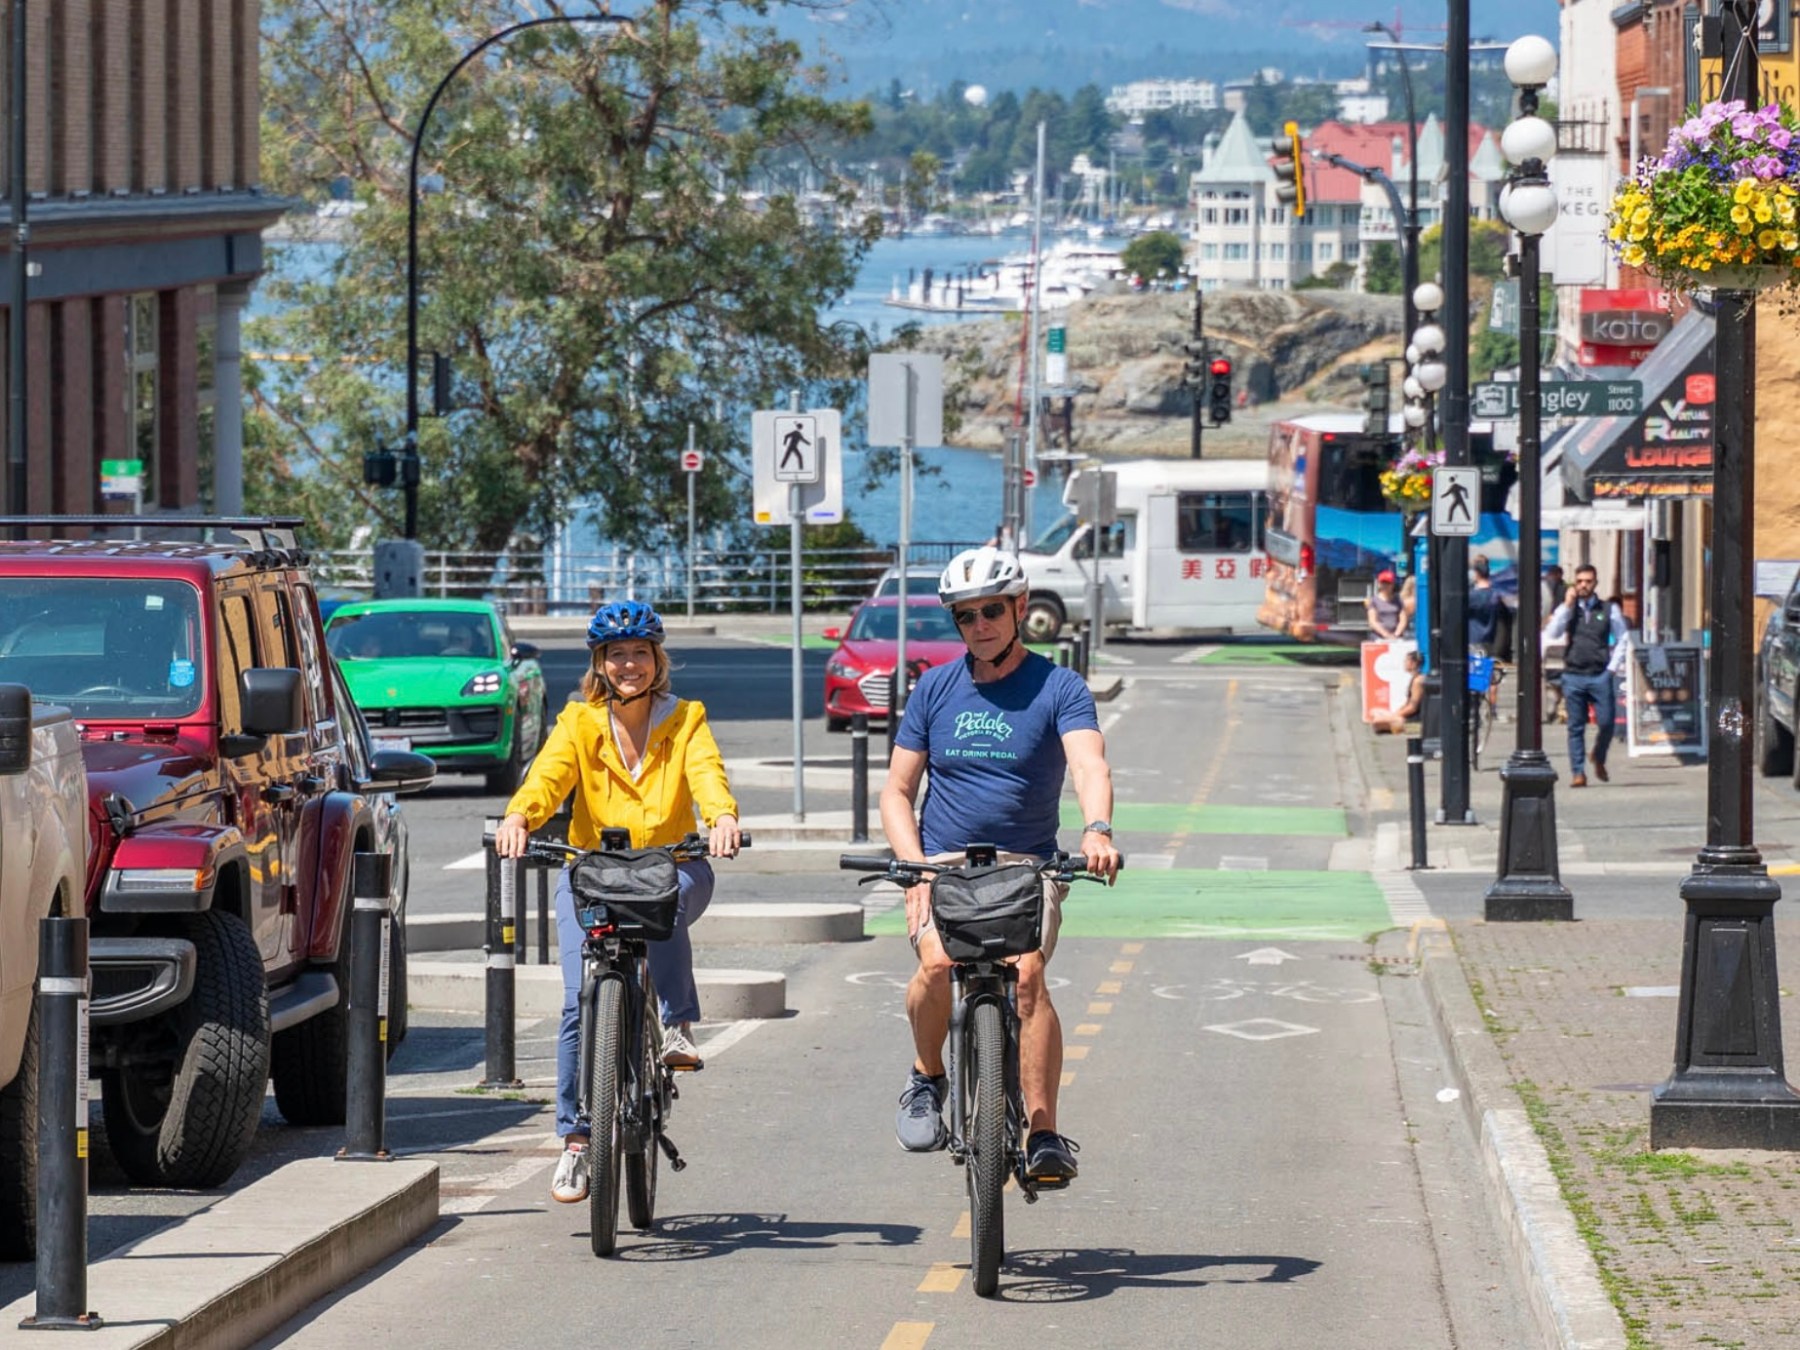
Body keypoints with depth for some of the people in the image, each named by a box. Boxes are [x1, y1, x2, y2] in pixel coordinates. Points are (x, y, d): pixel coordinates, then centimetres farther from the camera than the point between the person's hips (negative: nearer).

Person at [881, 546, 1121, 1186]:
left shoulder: (1059, 688, 0)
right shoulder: (935, 689, 9)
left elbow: (1089, 766, -18)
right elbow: (896, 792, 10)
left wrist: (1096, 831, -39)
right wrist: (915, 866, -8)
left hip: (1027, 866, -2)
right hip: (944, 862, 2)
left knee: (1027, 973, -28)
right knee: (937, 964, -28)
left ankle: (1044, 1134, -23)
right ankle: (928, 1075, 0)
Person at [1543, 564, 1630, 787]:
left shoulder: (1609, 610, 7)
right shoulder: (1567, 609, 9)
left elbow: (1623, 639, 9)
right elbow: (1552, 634, -5)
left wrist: (1613, 667, 0)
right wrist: (1568, 605, -9)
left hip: (1600, 675, 0)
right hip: (1573, 675, 0)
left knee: (1607, 722, -5)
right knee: (1576, 727, 0)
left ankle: (1599, 758, 22)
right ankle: (1577, 772, 3)